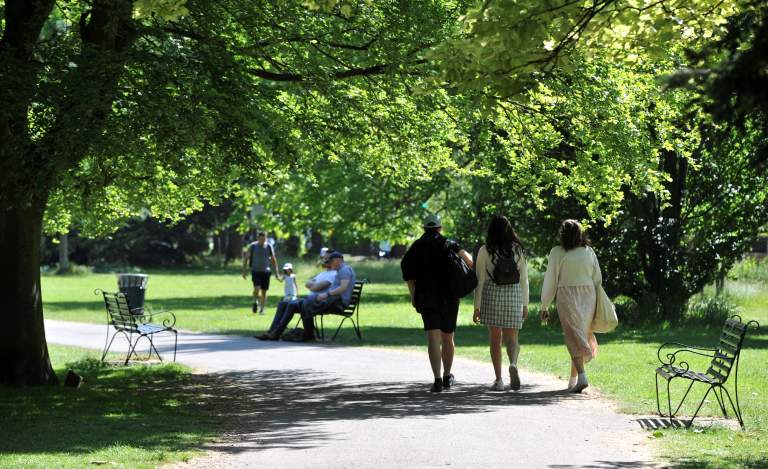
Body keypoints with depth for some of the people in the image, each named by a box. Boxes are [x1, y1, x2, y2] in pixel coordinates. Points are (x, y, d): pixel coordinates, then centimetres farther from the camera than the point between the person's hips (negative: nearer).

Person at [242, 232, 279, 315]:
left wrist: (276, 272, 8)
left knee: (264, 291, 2)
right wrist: (244, 270, -1)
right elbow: (246, 258, 5)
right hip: (255, 271, -2)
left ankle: (262, 309, 13)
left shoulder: (269, 247, 4)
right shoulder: (252, 246, -1)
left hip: (265, 271, 2)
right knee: (256, 288, -20)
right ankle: (255, 302, 6)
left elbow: (273, 260, 12)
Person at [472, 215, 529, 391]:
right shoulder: (518, 250, 2)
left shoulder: (485, 251, -4)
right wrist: (525, 305, 12)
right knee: (511, 339, 6)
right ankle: (513, 364, -24)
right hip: (514, 297, 1)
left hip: (492, 297, -1)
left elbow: (480, 280, -4)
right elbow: (524, 279, 4)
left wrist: (477, 307, 1)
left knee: (495, 340, 8)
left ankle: (498, 380, 5)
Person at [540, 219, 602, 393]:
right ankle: (573, 378, 18)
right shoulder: (589, 252, 5)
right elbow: (598, 279, 9)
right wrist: (595, 304, 18)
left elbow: (550, 281, -2)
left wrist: (544, 306, 5)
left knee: (575, 339, -5)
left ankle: (582, 376, -20)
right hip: (588, 296, 4)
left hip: (567, 296, -4)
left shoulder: (557, 252, -5)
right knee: (582, 336, 13)